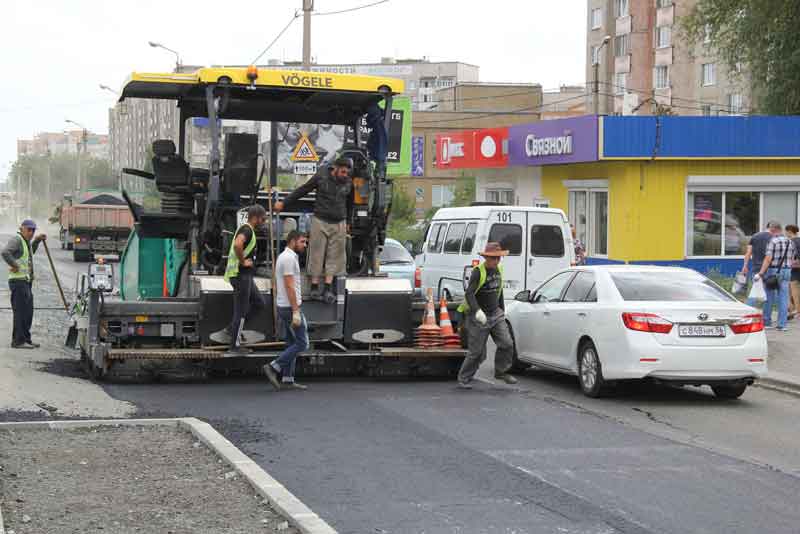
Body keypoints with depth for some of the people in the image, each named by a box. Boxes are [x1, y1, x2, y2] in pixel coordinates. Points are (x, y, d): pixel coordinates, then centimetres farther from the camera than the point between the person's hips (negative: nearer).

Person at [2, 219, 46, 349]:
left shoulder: (26, 241, 17)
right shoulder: (16, 239, -12)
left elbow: (30, 253, 38)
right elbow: (5, 252, -30)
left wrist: (37, 240, 28)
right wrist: (15, 265, -23)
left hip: (26, 281, 10)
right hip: (18, 281, -10)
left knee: (28, 312, 14)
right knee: (21, 311, -9)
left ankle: (26, 339, 21)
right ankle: (19, 341, -8)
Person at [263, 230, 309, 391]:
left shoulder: (284, 257, 15)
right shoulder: (289, 258, -18)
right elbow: (289, 287, -23)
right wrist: (296, 312, -24)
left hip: (284, 307, 10)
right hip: (291, 307, -10)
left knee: (292, 344, 11)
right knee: (302, 343, -6)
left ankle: (287, 379, 10)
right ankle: (273, 368, -8)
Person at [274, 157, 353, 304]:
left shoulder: (348, 183, 4)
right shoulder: (321, 177, -5)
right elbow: (302, 190, 3)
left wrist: (347, 222, 26)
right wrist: (284, 203, 5)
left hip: (339, 225, 2)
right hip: (320, 221, -2)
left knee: (334, 256, -2)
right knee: (317, 254, -2)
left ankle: (328, 289, -1)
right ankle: (315, 287, 3)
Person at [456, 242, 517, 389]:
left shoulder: (499, 269, 8)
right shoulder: (478, 272, -16)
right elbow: (469, 293, -26)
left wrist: (502, 309, 25)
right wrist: (477, 311, -39)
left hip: (496, 314, 6)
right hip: (478, 317, -6)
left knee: (506, 344, -4)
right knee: (476, 352, -3)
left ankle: (501, 372, 16)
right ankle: (464, 379, 12)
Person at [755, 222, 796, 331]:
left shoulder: (772, 242, -12)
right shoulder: (790, 242, 8)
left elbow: (768, 259, -18)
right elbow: (792, 260, 13)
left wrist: (760, 273, -19)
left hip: (772, 271, -5)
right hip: (786, 272, 5)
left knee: (769, 298, 7)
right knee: (783, 298, 3)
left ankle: (767, 322, 13)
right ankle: (782, 324, 0)